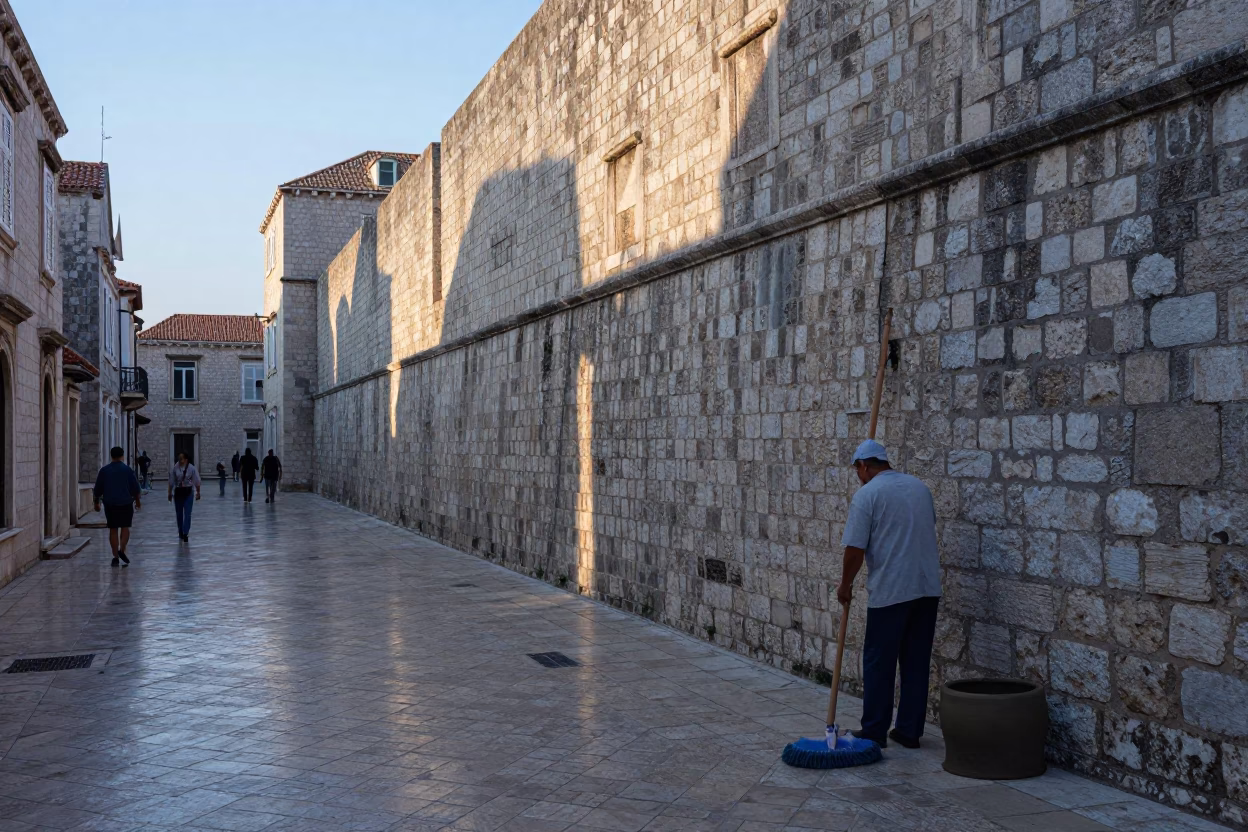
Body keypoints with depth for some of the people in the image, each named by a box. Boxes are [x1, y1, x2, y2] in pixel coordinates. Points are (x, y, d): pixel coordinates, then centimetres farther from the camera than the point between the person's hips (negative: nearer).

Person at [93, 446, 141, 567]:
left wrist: (96, 502, 17)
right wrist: (138, 500, 14)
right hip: (126, 503, -1)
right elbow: (136, 488, 0)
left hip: (110, 504, 1)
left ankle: (115, 557, 5)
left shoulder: (104, 470, 2)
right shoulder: (128, 470, -3)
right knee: (125, 527, 9)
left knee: (113, 529, 6)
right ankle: (122, 550, -11)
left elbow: (98, 489, 5)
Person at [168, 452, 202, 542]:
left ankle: (185, 534, -8)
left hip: (188, 492, -3)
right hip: (178, 492, 3)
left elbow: (197, 482, -2)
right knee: (179, 514, 11)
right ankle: (180, 532, 26)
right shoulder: (175, 468, -3)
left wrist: (198, 492, -1)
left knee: (187, 514, -8)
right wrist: (170, 493, 7)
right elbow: (171, 482, 5)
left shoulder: (191, 468, -8)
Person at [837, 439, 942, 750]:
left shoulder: (867, 494, -9)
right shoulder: (920, 486, 12)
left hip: (889, 592, -6)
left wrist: (845, 585, 2)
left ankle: (874, 732, 10)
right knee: (917, 662, 11)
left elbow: (855, 549, -11)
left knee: (878, 663, 4)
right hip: (928, 588, 6)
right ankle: (909, 730, 16)